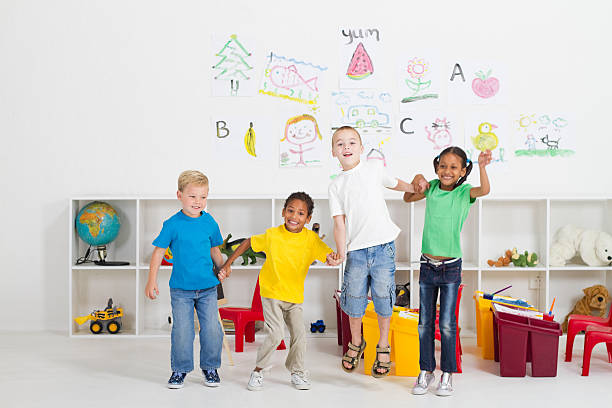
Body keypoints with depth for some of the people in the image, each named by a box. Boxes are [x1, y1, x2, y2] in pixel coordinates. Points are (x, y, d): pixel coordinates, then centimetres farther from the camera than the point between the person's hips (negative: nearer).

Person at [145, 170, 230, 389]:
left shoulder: (209, 222, 0)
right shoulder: (173, 224, -8)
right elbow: (159, 251, -2)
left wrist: (223, 267, -1)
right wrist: (152, 281, -6)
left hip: (207, 288, 2)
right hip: (181, 289, -2)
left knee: (212, 329, 3)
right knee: (182, 331, 0)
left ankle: (210, 367, 22)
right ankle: (180, 369, 19)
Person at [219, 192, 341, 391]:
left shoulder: (311, 239, -10)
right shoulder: (272, 235, -12)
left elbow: (328, 253, -20)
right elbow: (248, 242, 2)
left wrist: (333, 259, -45)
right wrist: (228, 264, 4)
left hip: (295, 296, 3)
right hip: (271, 293, -3)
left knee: (299, 335, 2)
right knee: (275, 334, -13)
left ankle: (297, 371, 26)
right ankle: (258, 371, 9)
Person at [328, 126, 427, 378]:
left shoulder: (373, 171, 7)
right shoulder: (336, 185, 7)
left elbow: (394, 183, 27)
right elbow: (339, 222, 2)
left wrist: (416, 186, 11)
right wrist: (341, 253, -7)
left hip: (383, 245, -1)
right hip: (356, 250, 1)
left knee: (383, 296, 2)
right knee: (354, 298, 4)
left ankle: (383, 346, 22)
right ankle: (356, 343, 29)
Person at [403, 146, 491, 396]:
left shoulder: (464, 193, -7)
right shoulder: (432, 188, 3)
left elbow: (484, 190, -27)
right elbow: (407, 198, 18)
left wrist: (482, 166, -44)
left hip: (451, 267, -3)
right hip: (427, 265, 3)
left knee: (447, 324, 2)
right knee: (425, 322, 9)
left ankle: (447, 374, 16)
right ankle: (426, 371, 23)